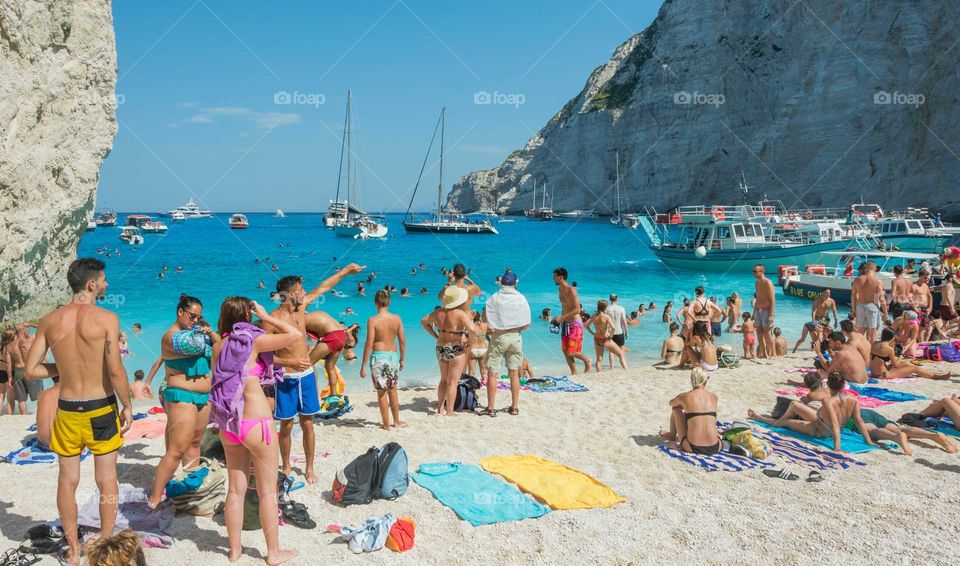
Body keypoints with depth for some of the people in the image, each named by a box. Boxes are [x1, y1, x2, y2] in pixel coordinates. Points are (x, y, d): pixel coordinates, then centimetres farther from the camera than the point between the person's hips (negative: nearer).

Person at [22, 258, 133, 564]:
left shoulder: (50, 321, 0)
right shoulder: (106, 318, -13)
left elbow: (30, 370, 1)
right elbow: (116, 371, -16)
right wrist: (127, 407, -4)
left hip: (67, 410, 4)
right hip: (101, 410, -3)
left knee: (67, 481, 15)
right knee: (107, 480, 10)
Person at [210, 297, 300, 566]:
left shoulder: (220, 345, 5)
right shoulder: (253, 340, -12)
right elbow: (296, 334, -13)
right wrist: (266, 316, -4)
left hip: (228, 424, 6)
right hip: (256, 423, -6)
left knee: (235, 489, 16)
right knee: (267, 491, 7)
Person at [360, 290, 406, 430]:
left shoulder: (372, 320, -11)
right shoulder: (397, 319, 0)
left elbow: (369, 344, -13)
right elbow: (402, 341, 5)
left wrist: (363, 365, -7)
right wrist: (402, 359, 18)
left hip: (378, 357, -4)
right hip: (393, 356, 4)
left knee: (381, 392, 6)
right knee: (392, 390, 20)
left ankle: (386, 425, 13)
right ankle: (397, 422, 31)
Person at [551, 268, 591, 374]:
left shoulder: (571, 290, -17)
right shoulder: (560, 289, 10)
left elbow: (577, 310, -22)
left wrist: (562, 318, -23)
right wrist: (560, 319, 8)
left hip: (575, 324, -9)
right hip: (565, 324, 9)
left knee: (571, 352, -8)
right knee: (565, 351, 7)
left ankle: (587, 361, 17)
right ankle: (574, 373, 16)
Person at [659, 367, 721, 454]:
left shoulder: (685, 396, -1)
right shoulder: (713, 396, 6)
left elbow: (671, 403, 23)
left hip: (692, 447, -2)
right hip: (714, 448, 3)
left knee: (676, 408, 20)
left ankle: (672, 435, 43)